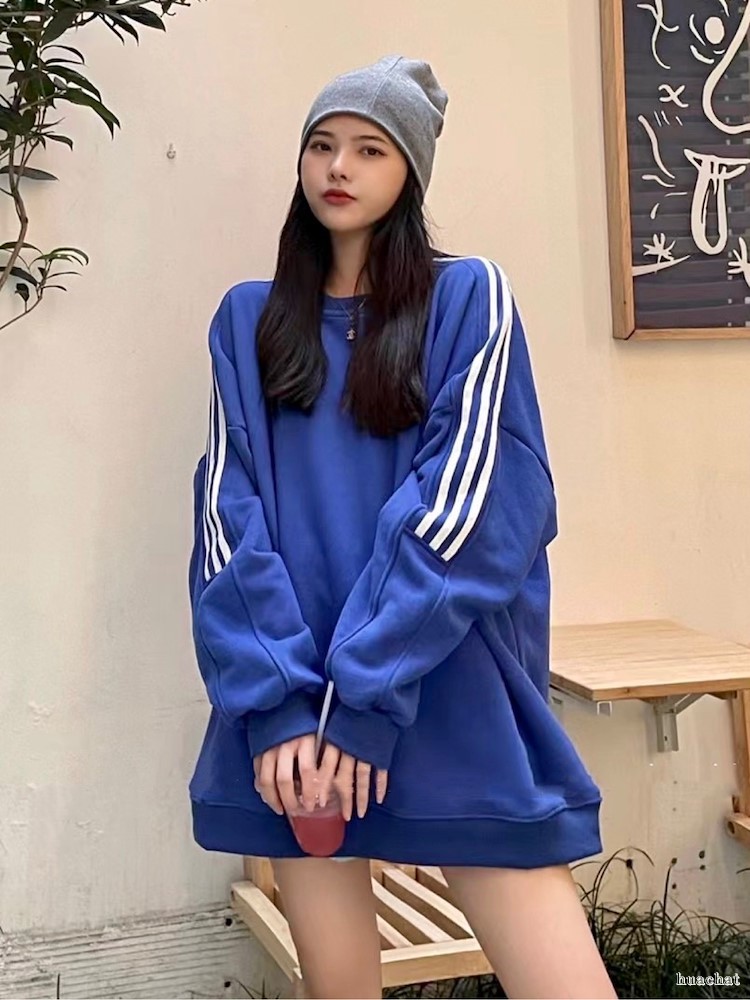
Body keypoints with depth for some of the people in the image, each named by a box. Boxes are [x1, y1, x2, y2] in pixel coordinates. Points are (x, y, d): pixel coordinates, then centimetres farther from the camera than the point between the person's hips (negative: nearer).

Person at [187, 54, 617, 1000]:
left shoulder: (469, 296, 3)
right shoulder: (249, 318, 11)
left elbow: (471, 503, -9)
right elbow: (227, 512, 1)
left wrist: (367, 697, -15)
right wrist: (275, 700, -12)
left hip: (454, 706, -2)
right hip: (292, 707, 3)